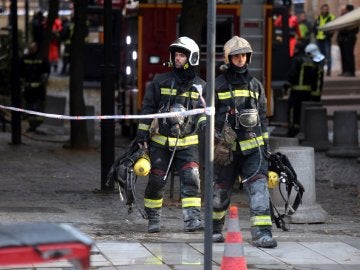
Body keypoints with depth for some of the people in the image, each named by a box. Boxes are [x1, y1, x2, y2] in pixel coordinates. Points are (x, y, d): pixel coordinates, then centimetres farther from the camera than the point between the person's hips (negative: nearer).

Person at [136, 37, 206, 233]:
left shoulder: (200, 86, 6)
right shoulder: (161, 82, 3)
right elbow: (148, 108, 6)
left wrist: (204, 123, -7)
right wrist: (142, 134, 1)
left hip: (187, 142, 0)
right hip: (160, 141, 0)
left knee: (191, 178, -16)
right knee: (156, 180, 2)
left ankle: (192, 219, -20)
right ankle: (153, 219, 19)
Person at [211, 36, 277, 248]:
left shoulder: (256, 85, 13)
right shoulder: (218, 85, 3)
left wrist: (266, 146, 15)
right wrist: (217, 141, -7)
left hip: (253, 146, 2)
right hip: (227, 148, -2)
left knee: (259, 186, -14)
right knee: (222, 190, 9)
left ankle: (262, 232, -22)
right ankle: (215, 228, 30)